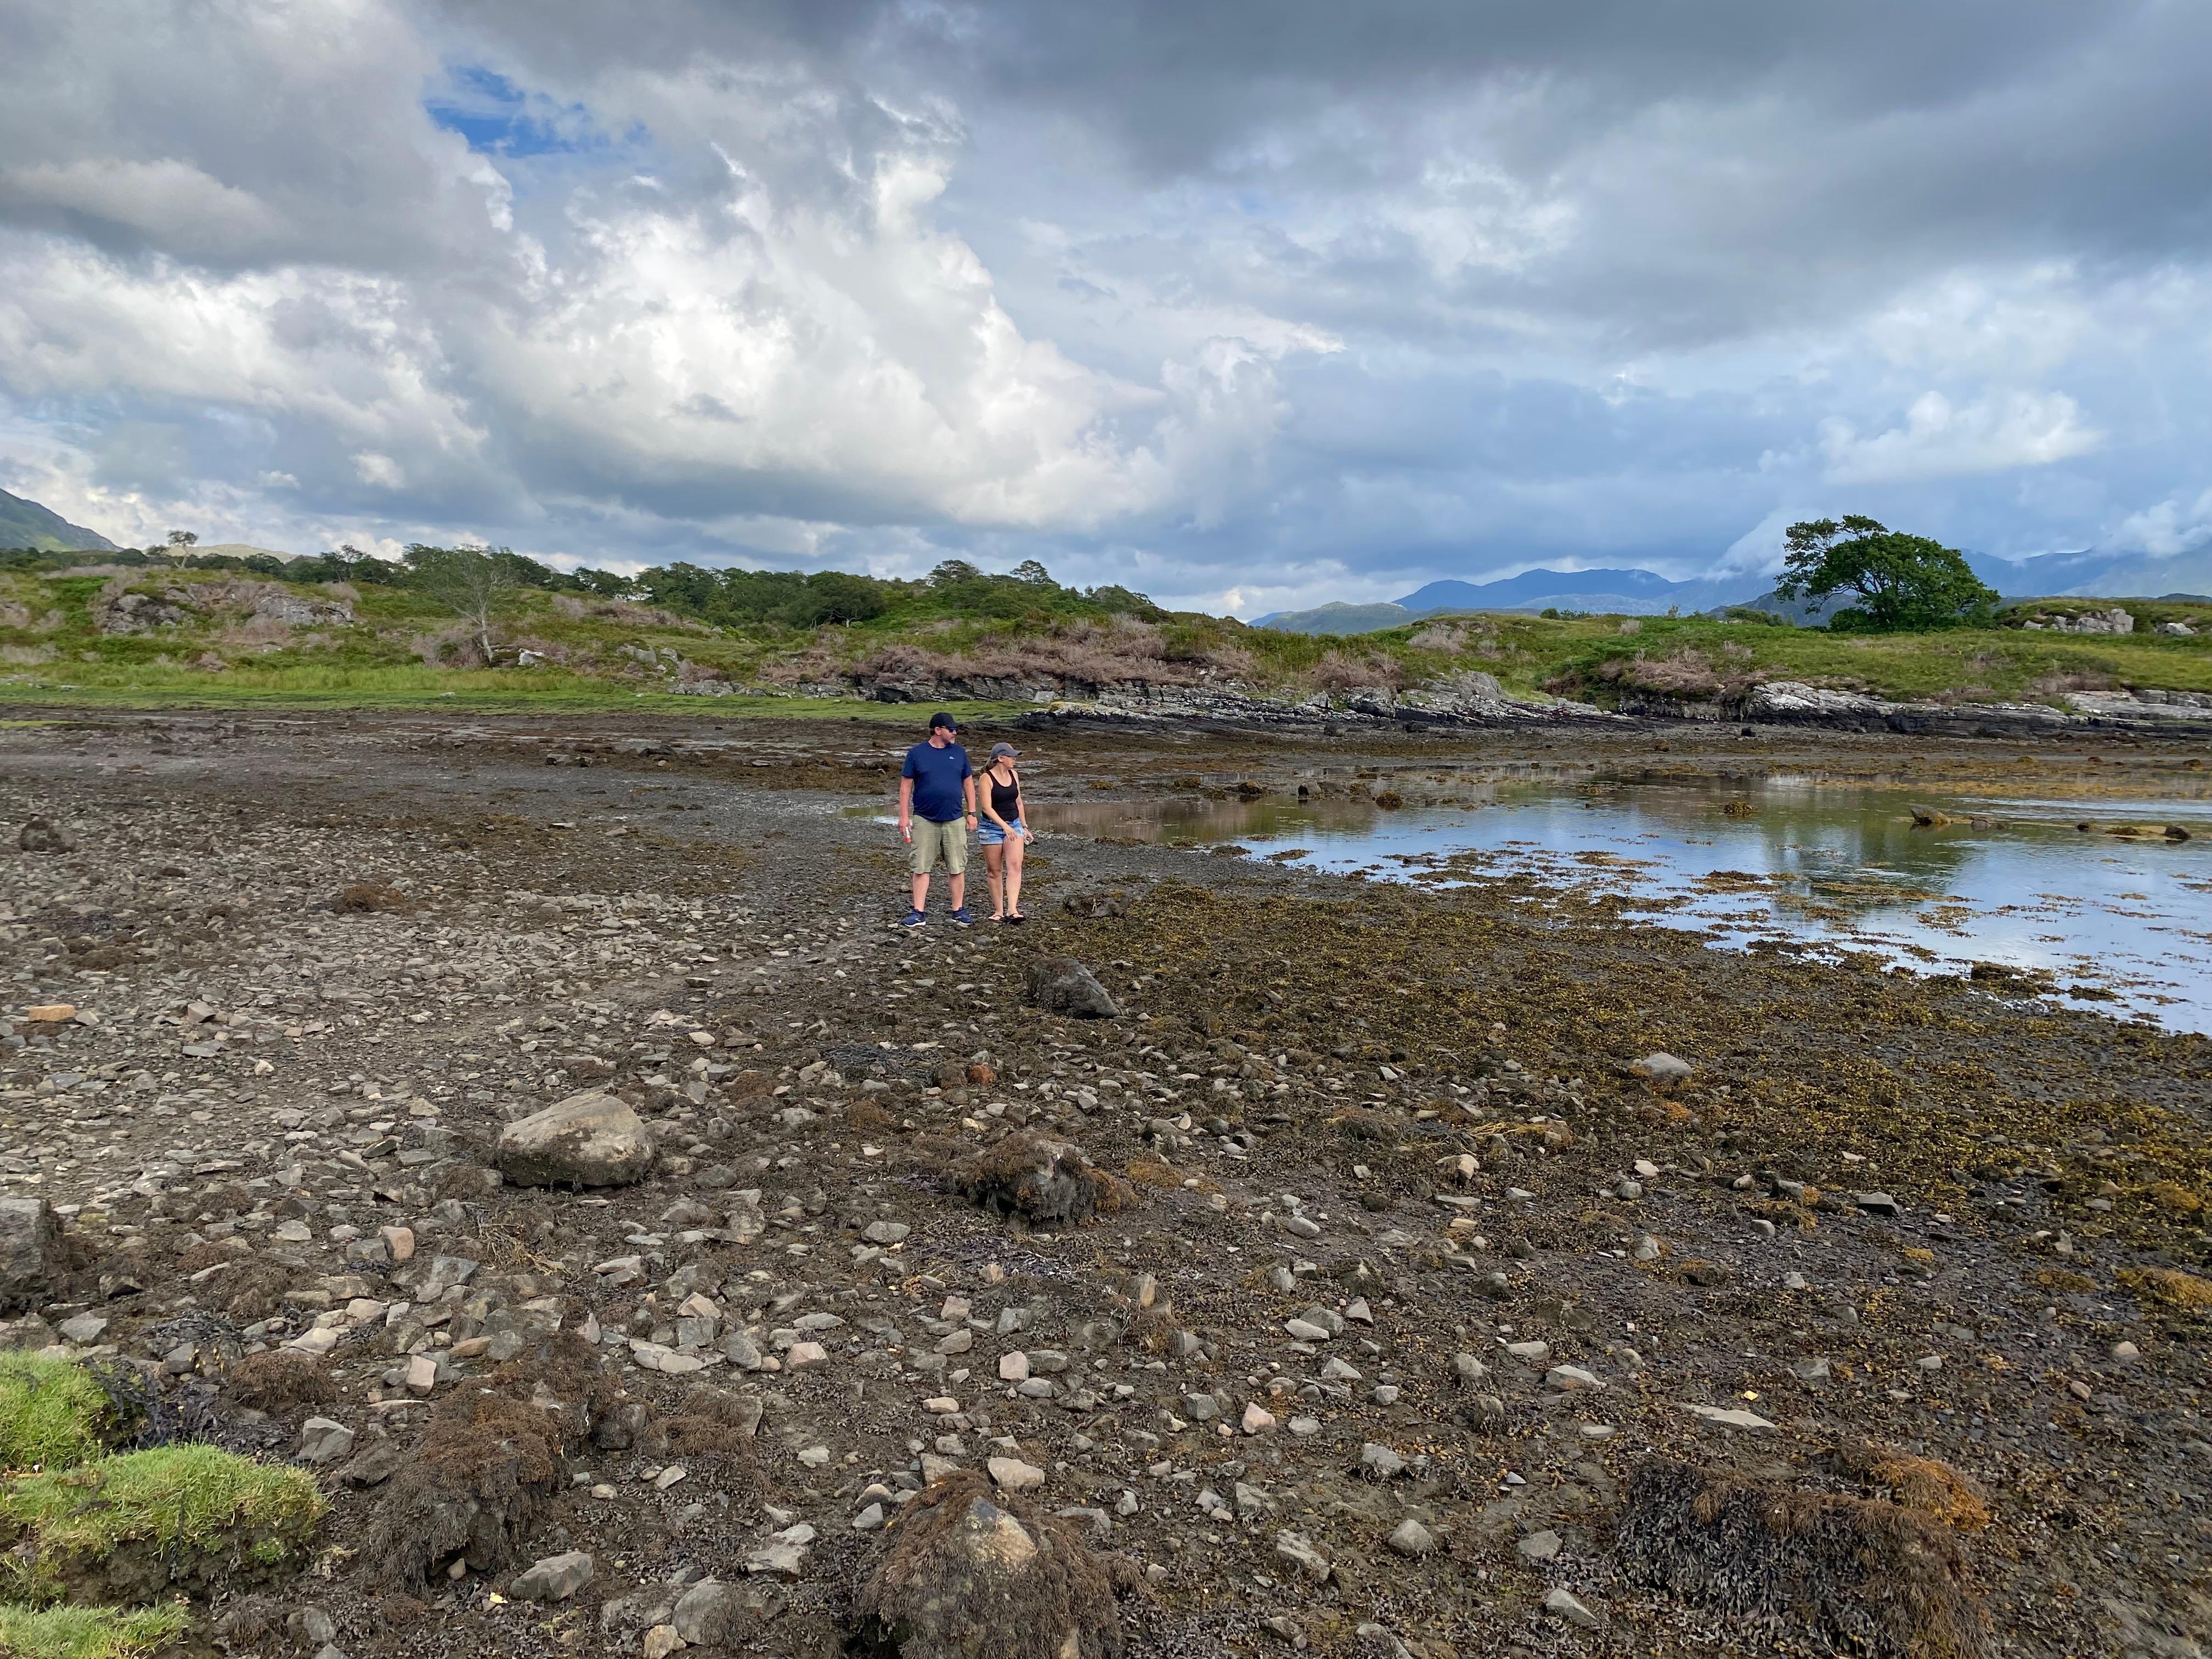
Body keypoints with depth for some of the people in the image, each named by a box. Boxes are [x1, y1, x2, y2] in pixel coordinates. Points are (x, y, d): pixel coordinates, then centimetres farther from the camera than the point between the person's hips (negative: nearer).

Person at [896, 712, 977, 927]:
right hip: (924, 820, -2)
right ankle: (919, 913, 5)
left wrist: (972, 813, 7)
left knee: (957, 868, 4)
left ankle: (959, 911, 14)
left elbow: (968, 783, 11)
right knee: (921, 868, 0)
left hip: (954, 820, 2)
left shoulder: (959, 752, 7)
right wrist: (904, 816, -4)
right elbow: (906, 786, 2)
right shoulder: (917, 753, 0)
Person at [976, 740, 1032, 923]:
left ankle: (1012, 910, -20)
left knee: (1015, 866, -12)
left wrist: (1024, 827, 17)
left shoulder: (1014, 775, 7)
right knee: (994, 871, 3)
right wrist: (1004, 826, -27)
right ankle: (998, 911, 12)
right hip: (992, 827, -4)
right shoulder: (987, 778, -11)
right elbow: (987, 807, -18)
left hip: (1014, 825, 4)